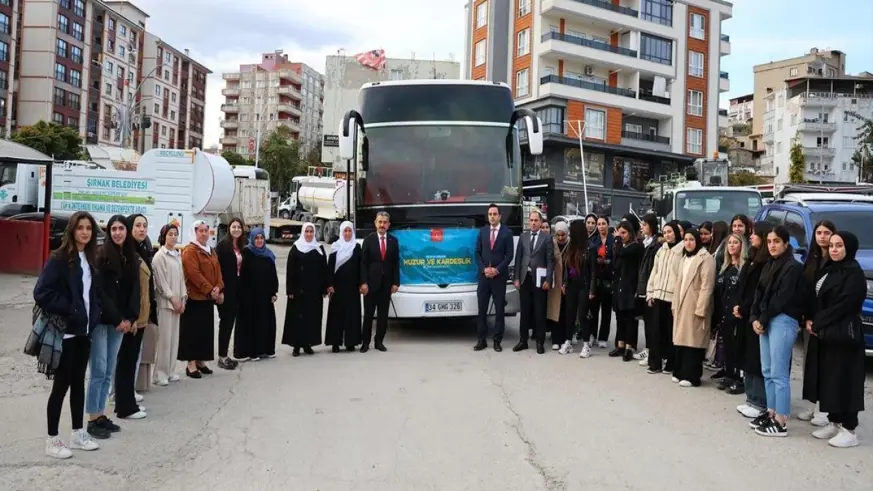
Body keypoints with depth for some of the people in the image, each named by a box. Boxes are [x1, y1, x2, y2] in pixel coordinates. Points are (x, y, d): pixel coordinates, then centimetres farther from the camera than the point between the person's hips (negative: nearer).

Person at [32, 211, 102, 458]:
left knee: (79, 382, 14)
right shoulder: (59, 259, -13)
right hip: (64, 332, -7)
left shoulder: (91, 260, 8)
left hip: (84, 330, 7)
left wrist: (93, 314, 3)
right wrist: (70, 309, -16)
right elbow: (42, 293, -19)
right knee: (62, 384, 0)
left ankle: (78, 433, 25)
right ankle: (52, 440, 13)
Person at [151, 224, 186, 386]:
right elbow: (161, 281, -11)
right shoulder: (159, 256, -8)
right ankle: (160, 373, 2)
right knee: (164, 337, -6)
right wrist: (173, 299, -12)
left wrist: (183, 299, 4)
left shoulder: (178, 255, 13)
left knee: (174, 337, 8)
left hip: (177, 301, 7)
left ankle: (170, 371, 16)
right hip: (165, 302, -7)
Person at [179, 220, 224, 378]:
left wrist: (219, 289, -4)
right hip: (194, 298, -8)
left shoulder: (211, 251, 16)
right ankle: (191, 364, 1)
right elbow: (194, 274, -19)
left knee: (206, 330, 11)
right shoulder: (189, 250, -10)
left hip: (208, 298, 8)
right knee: (193, 331, -4)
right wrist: (210, 290, -20)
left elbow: (218, 272, 12)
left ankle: (201, 361, 21)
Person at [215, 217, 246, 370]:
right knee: (225, 321, -2)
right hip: (226, 289, -7)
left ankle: (225, 355, 19)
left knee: (231, 321, 11)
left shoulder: (242, 246, 11)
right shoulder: (222, 245, -9)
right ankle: (222, 357, 5)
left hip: (237, 289, 7)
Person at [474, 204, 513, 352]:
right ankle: (481, 340, 9)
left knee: (499, 309, 3)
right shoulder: (482, 231, 8)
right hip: (483, 276, 2)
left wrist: (497, 270, -13)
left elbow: (509, 255, -4)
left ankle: (497, 341, 10)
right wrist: (484, 269, -8)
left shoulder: (507, 233, 0)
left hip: (499, 276, -2)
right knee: (482, 309, 3)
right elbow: (477, 253, 6)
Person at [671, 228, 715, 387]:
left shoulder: (706, 258, -9)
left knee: (693, 339, -5)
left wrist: (700, 308, -20)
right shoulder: (684, 258, 17)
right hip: (682, 305, 8)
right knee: (682, 338, 10)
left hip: (695, 306, -8)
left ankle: (691, 376, 0)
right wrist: (675, 304, 13)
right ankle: (680, 372, 17)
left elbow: (706, 286, -16)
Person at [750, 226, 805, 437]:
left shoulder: (793, 267, -8)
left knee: (779, 373, -7)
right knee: (767, 371, 11)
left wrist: (762, 320, -9)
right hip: (766, 321, 8)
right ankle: (771, 413, 20)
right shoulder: (769, 265, 17)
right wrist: (755, 318, 0)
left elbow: (782, 298, -14)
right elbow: (760, 293, 13)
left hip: (783, 321, -8)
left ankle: (781, 423, -3)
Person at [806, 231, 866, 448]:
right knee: (828, 379, 11)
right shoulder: (828, 270, 14)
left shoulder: (854, 273, -11)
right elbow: (817, 299, 14)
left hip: (843, 335, -8)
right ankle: (834, 422, 21)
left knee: (844, 380, -4)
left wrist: (816, 324, -11)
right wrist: (811, 321, -2)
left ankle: (849, 430, 4)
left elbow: (843, 305, -17)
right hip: (825, 334, 8)